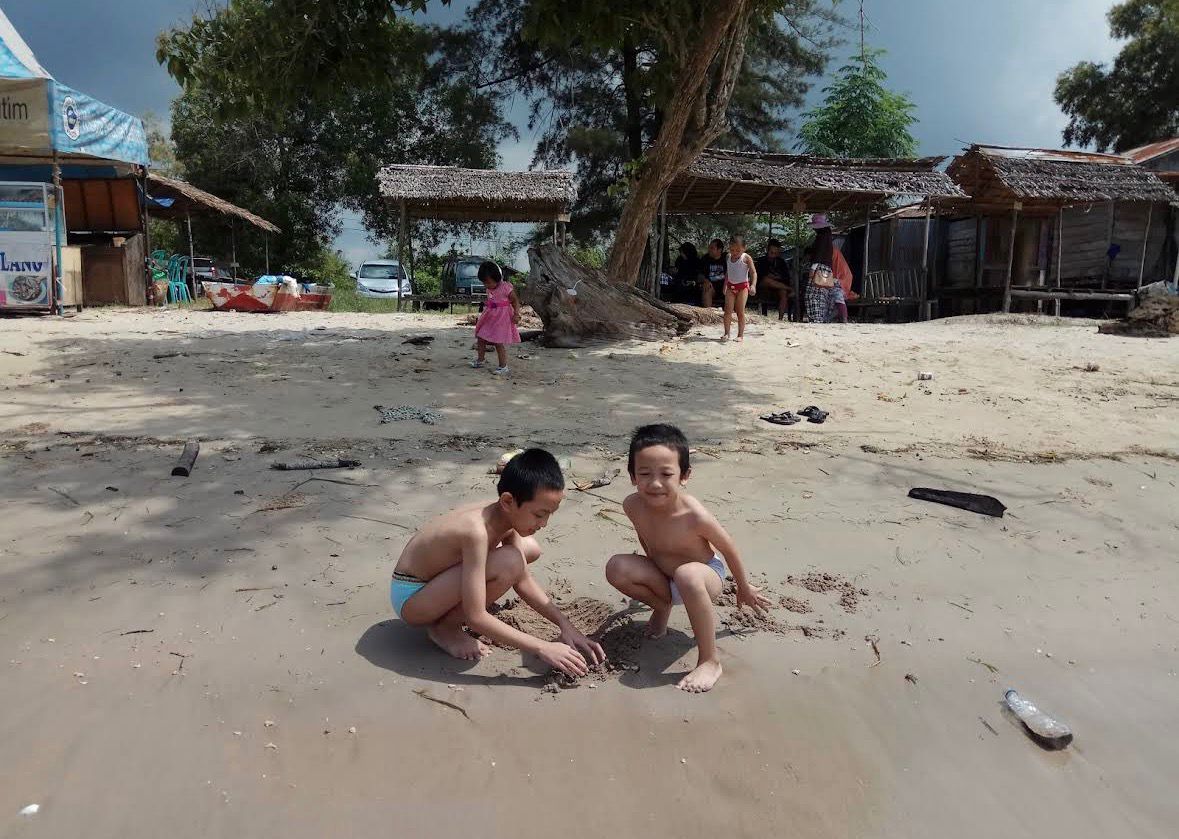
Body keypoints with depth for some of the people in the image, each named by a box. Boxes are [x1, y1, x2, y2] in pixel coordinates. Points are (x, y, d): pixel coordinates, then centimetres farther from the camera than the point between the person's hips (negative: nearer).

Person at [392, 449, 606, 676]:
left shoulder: (506, 515, -8)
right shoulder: (477, 531, -33)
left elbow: (523, 581, 2)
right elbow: (476, 618, -31)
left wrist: (565, 625, -6)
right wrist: (542, 648, -28)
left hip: (435, 581, 8)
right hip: (411, 597, -8)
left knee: (531, 549, 8)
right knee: (509, 562, -30)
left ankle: (448, 613, 10)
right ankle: (444, 627, -7)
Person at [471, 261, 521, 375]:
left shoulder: (506, 287, -16)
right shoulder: (489, 289, 4)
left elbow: (515, 301, -11)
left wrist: (516, 314, -18)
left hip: (501, 318, -8)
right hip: (489, 317, 8)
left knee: (499, 343, -8)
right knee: (481, 338, 12)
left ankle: (503, 366, 1)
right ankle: (479, 360, 29)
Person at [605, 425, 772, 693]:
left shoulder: (694, 515, -33)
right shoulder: (633, 505, -20)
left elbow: (729, 549, -15)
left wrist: (744, 588, 1)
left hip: (707, 574, -5)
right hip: (663, 575, 5)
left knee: (687, 574, -41)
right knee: (617, 568, -22)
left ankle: (710, 661, -25)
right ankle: (663, 606, 9)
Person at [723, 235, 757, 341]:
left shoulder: (746, 258, -10)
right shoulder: (728, 257, 6)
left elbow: (753, 272, -15)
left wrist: (753, 285, -29)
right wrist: (725, 286, 19)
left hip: (743, 286, -4)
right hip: (731, 286, 4)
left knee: (740, 311, -3)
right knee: (728, 310, -4)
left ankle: (740, 335, 4)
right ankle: (727, 333, 0)